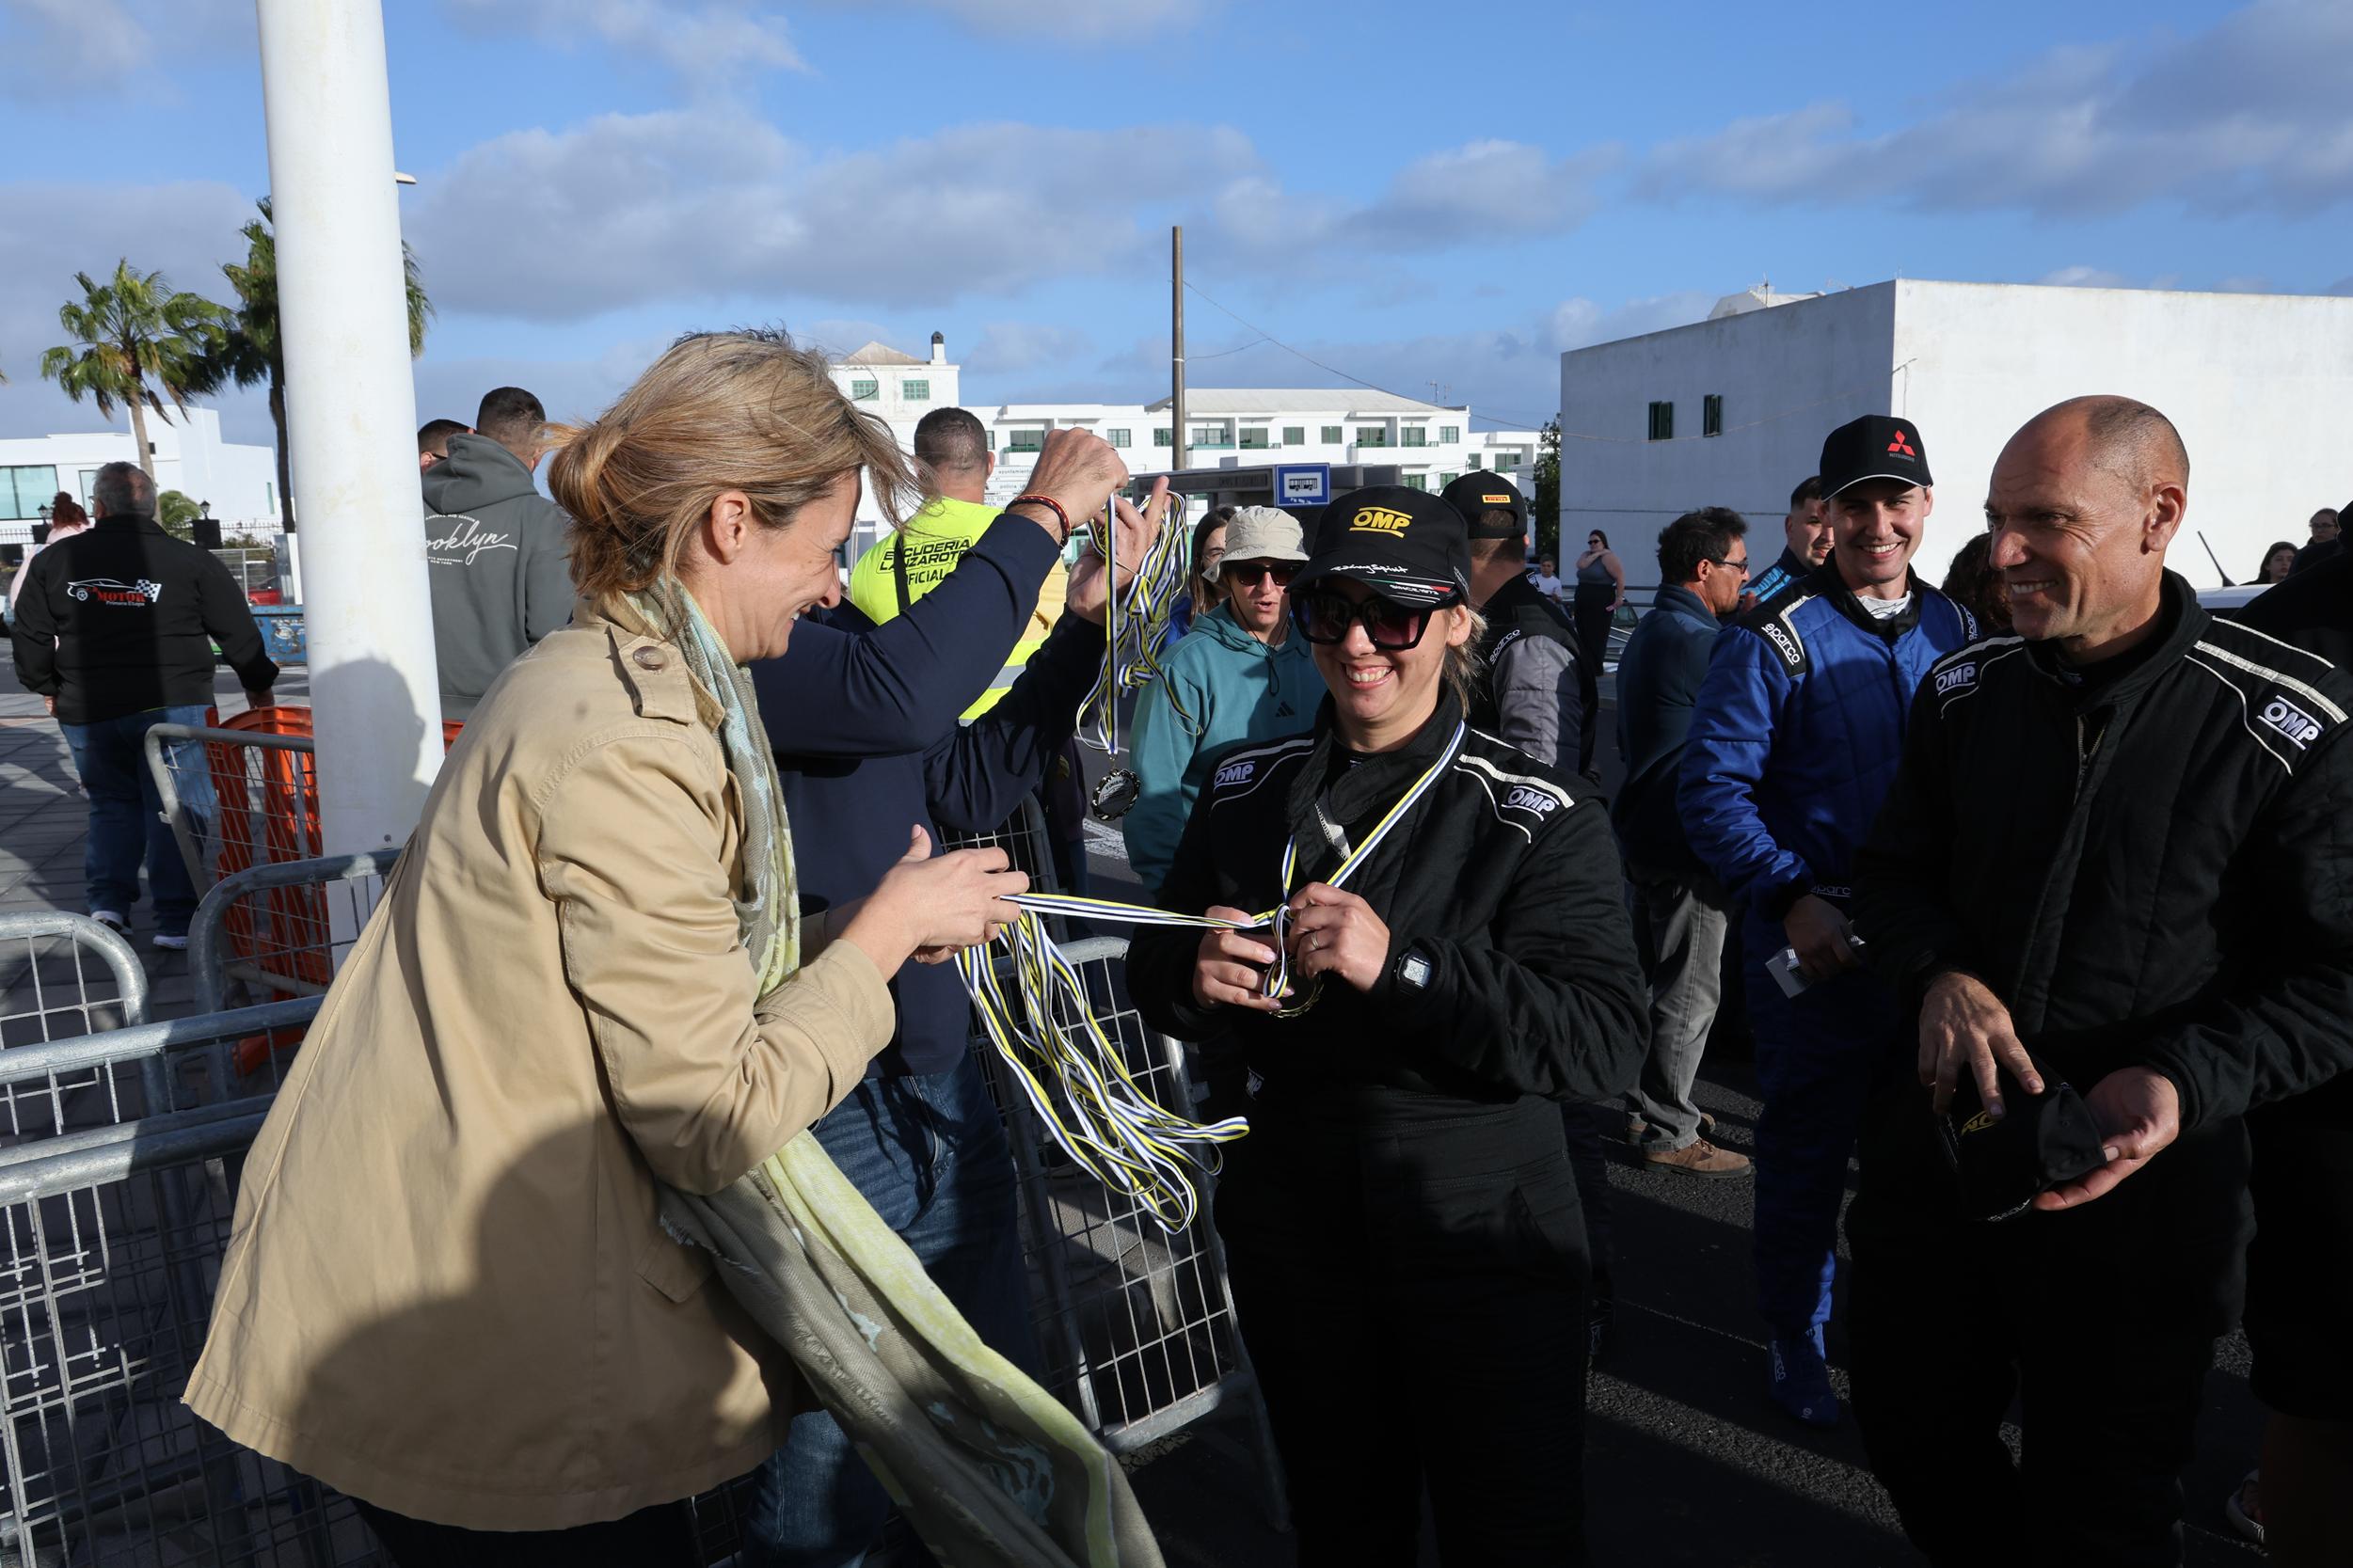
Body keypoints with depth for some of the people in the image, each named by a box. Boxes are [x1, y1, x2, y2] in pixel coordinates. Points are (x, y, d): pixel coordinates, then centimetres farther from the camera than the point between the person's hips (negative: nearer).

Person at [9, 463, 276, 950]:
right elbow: (238, 631, 0)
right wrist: (258, 685, 15)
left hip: (87, 710, 3)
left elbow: (30, 635, 10)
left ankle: (108, 901, 11)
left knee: (111, 803, 20)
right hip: (172, 707, -3)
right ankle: (177, 920, -2)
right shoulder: (190, 561, -3)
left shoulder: (54, 559, 4)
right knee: (175, 810, 1)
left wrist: (46, 686, 27)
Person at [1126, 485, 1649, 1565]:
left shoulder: (1537, 816, -11)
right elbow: (1151, 980, 9)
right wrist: (1192, 979, -15)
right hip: (1290, 1229, 4)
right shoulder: (1246, 795, 2)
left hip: (1482, 1234, -3)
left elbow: (1603, 1044, -20)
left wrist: (1404, 966, -31)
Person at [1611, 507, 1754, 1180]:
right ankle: (1669, 1135, 5)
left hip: (1645, 829, 10)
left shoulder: (1646, 632, 14)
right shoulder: (1699, 641, -19)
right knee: (1690, 992, -2)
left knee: (1657, 975, 20)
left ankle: (1646, 1101, 31)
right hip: (1687, 841, -10)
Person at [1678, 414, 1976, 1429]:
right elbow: (1713, 786, -13)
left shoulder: (1957, 634, 7)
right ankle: (1794, 1339, 27)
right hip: (1816, 944, -4)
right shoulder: (1774, 639, -9)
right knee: (1807, 1153, 8)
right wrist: (1791, 898, -23)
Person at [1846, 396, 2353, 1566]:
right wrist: (1939, 979, -13)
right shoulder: (1964, 690, 0)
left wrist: (2184, 1081, -25)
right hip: (1938, 1128, 4)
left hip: (2140, 1176, -4)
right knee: (1914, 1434, 20)